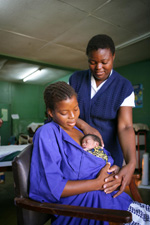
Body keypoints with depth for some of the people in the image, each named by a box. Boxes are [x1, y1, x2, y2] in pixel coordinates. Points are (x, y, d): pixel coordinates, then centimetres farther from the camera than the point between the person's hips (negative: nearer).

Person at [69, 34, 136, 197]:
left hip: (107, 151, -1)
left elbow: (125, 127, -18)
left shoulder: (124, 87, -9)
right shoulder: (76, 79, -1)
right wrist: (84, 126, -20)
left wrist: (131, 163, -32)